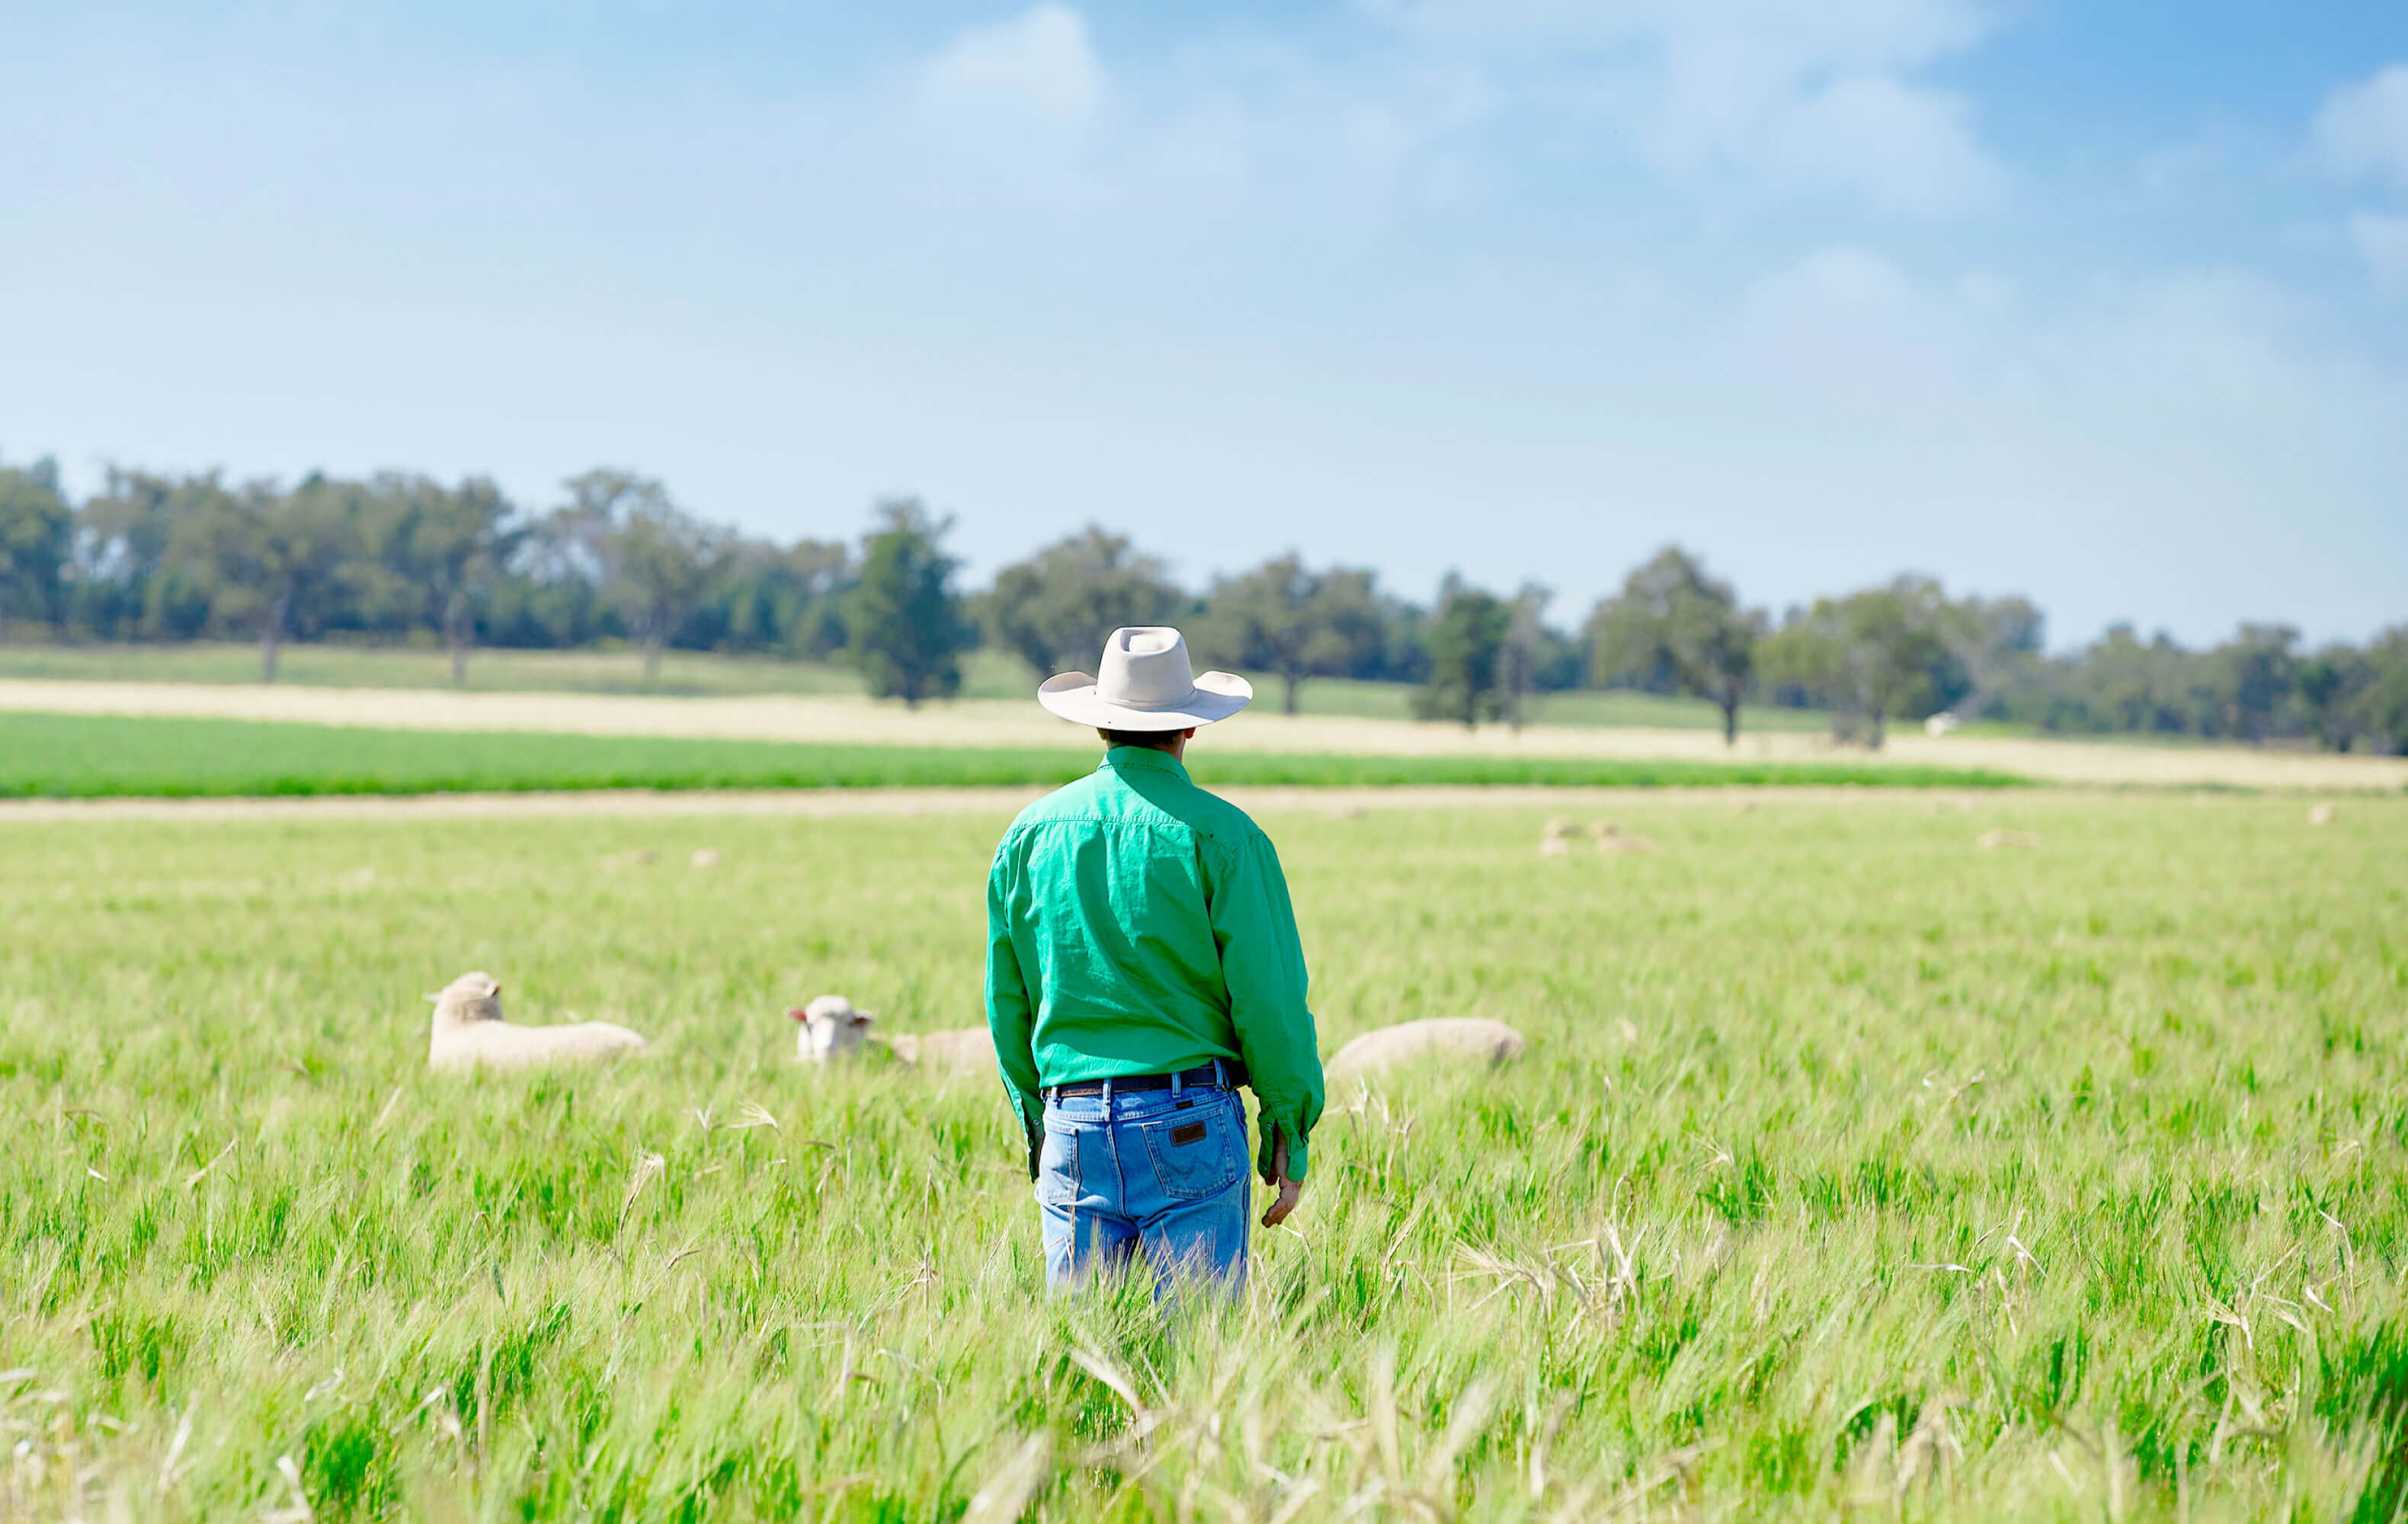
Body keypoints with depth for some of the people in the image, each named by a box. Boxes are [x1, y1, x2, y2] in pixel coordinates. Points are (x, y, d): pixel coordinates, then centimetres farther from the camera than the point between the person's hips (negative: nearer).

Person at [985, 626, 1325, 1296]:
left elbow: (1006, 1002, 13)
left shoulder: (1031, 833, 8)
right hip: (1189, 1123, -4)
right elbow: (1269, 996, -6)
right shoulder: (1220, 836, -5)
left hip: (1072, 1122, 4)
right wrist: (1290, 1135, 2)